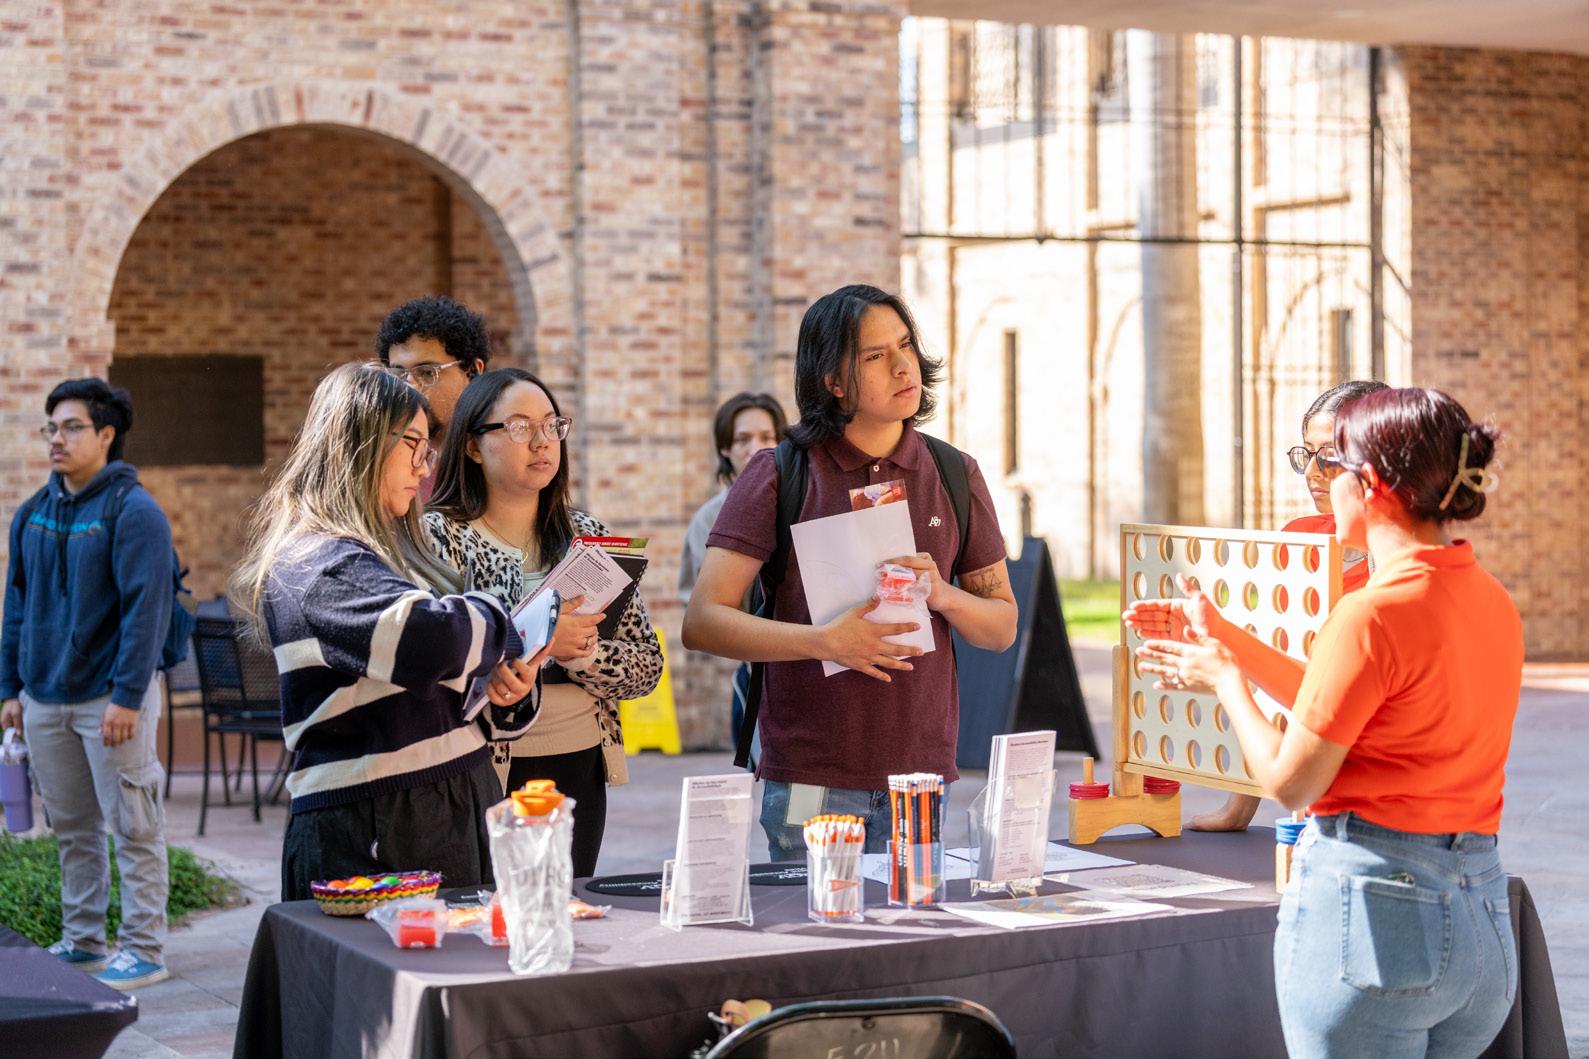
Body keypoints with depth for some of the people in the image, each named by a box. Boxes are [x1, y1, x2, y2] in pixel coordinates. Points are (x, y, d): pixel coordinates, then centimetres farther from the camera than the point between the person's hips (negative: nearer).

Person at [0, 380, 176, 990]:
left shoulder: (132, 511, -10)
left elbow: (146, 609, -15)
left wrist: (127, 697, -19)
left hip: (109, 698, -6)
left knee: (133, 829, -1)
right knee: (72, 827, 13)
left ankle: (144, 951, 4)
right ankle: (82, 942, 23)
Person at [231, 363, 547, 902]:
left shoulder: (391, 550, 17)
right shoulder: (317, 564, -13)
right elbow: (430, 638, -31)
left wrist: (506, 694, 2)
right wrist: (498, 622, -10)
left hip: (450, 815, 9)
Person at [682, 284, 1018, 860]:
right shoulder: (779, 476, -2)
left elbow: (1003, 627, 13)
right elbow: (702, 622, -9)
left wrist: (944, 596, -8)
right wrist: (824, 640, -20)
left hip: (920, 775, 3)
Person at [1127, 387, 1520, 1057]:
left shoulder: (1374, 613, -17)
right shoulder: (1494, 606, 8)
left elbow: (1289, 782, -10)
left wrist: (1224, 679, 7)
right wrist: (1227, 640, 24)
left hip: (1371, 905, -8)